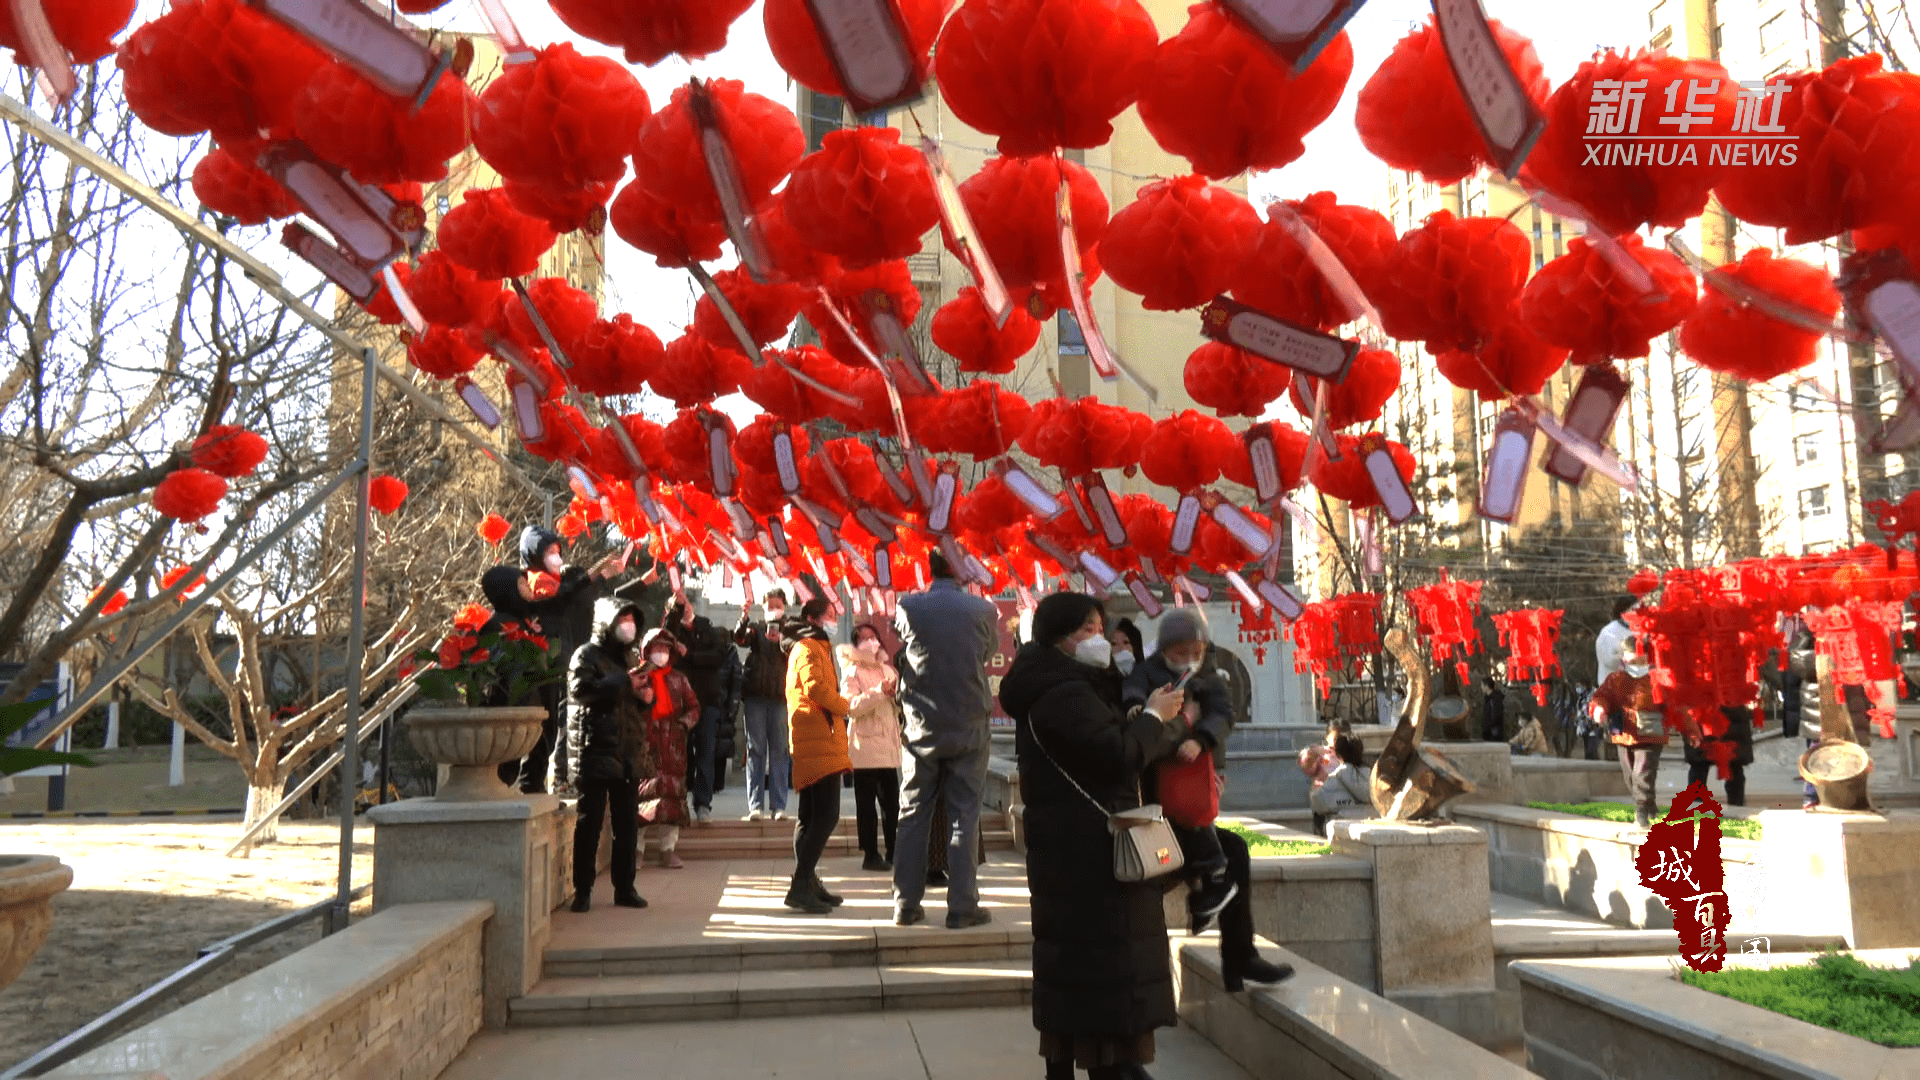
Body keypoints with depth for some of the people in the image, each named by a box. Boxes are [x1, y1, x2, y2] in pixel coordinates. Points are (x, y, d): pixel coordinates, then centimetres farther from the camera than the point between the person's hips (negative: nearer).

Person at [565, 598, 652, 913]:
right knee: (589, 823, -2)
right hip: (596, 751, -7)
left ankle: (625, 887, 17)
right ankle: (583, 889, 6)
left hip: (629, 753, 7)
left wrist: (646, 695, 6)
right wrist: (624, 683, -17)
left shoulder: (628, 656, 20)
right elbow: (580, 689, -21)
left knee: (628, 824, 9)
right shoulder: (586, 655, -4)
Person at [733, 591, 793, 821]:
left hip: (780, 695, -1)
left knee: (779, 750, -1)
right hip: (756, 693, 1)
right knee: (755, 750, -1)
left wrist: (781, 640, -25)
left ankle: (779, 806, 1)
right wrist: (743, 620, -25)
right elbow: (740, 639, -7)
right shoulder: (756, 627, 13)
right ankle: (755, 805, 0)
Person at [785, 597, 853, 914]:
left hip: (812, 745, 11)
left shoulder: (807, 648, 24)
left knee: (812, 816, 13)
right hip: (820, 743, -11)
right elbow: (816, 687, -22)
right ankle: (800, 886, -17)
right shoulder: (811, 649, -8)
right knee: (826, 816, -15)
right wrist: (845, 706, -9)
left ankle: (807, 883, 17)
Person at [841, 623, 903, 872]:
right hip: (866, 747, -6)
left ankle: (892, 852, 13)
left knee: (891, 803, 5)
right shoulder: (852, 672, 0)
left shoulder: (887, 670, 21)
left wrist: (897, 693, 2)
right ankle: (871, 854, 3)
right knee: (867, 803, -2)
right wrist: (880, 691, -21)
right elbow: (851, 705, -15)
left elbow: (897, 708, 24)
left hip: (889, 747, 6)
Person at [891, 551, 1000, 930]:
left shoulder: (907, 608, -6)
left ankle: (905, 903, 13)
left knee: (913, 816, 10)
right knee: (964, 817, 5)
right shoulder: (983, 610, -7)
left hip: (921, 728, 1)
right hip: (969, 728, -1)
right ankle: (962, 906, 5)